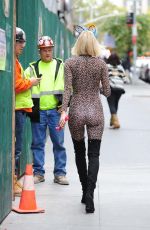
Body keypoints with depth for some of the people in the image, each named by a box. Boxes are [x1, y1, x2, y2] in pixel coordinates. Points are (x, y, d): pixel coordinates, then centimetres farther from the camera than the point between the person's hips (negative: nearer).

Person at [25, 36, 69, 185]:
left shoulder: (61, 66, 8)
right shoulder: (32, 68, 10)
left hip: (55, 111, -1)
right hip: (38, 111, 1)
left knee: (59, 143, 1)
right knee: (37, 143, 4)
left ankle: (60, 173, 8)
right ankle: (38, 172, 13)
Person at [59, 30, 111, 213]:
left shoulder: (70, 63, -2)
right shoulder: (101, 64, -1)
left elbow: (67, 89, -11)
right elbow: (107, 92, 2)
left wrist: (63, 111, -16)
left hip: (76, 111, 1)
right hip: (95, 111, 0)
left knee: (79, 153, 17)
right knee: (94, 155, -1)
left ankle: (85, 192, 24)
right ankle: (90, 192, -20)